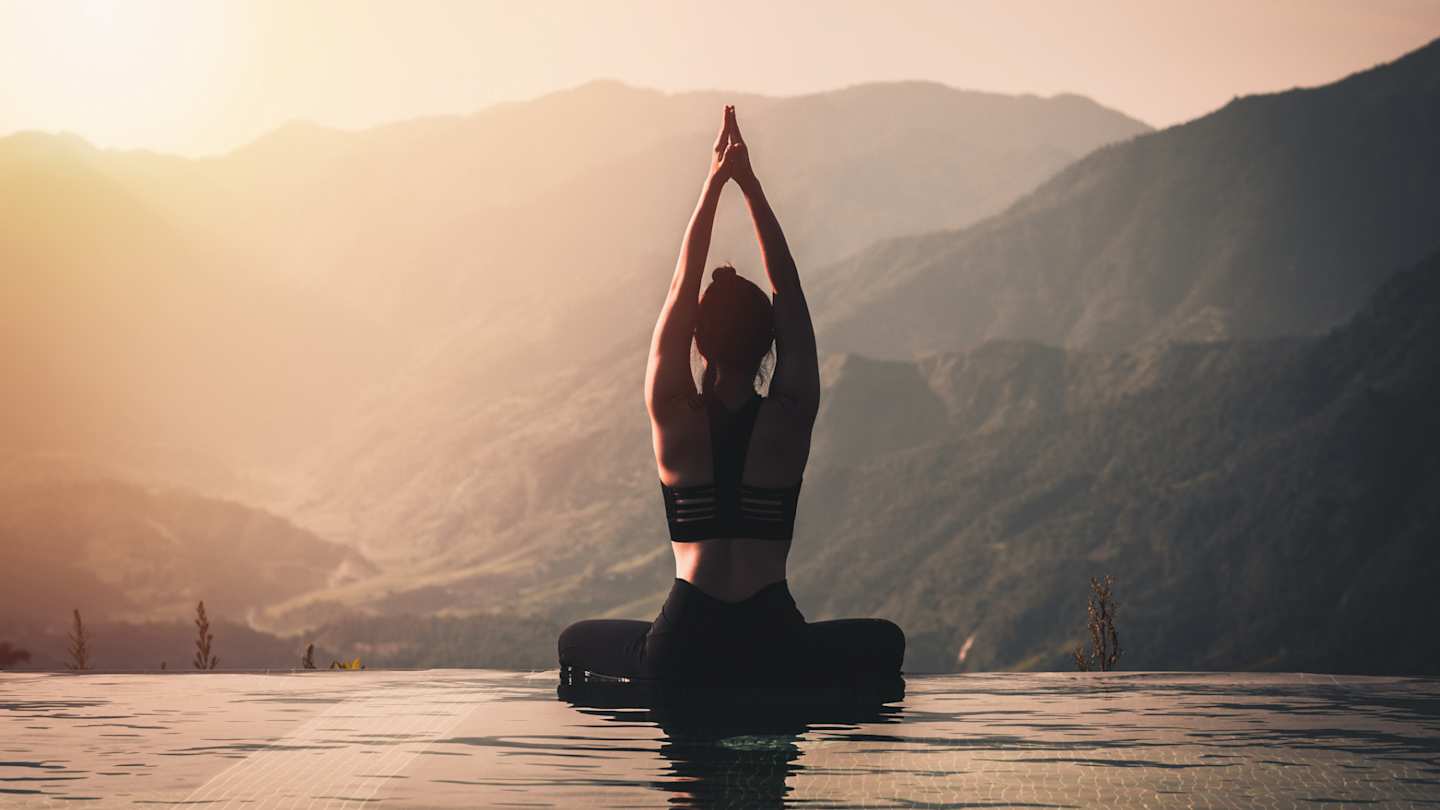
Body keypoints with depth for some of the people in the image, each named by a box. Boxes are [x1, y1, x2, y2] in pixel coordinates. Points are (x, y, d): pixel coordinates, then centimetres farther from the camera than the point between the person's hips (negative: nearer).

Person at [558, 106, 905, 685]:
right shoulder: (790, 419, -3)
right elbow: (788, 290, 5)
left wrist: (713, 184, 7)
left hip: (680, 655, 0)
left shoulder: (676, 420, -3)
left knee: (576, 644, 30)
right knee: (883, 642, 30)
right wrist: (750, 185, 6)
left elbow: (682, 288, 5)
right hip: (775, 654, 0)